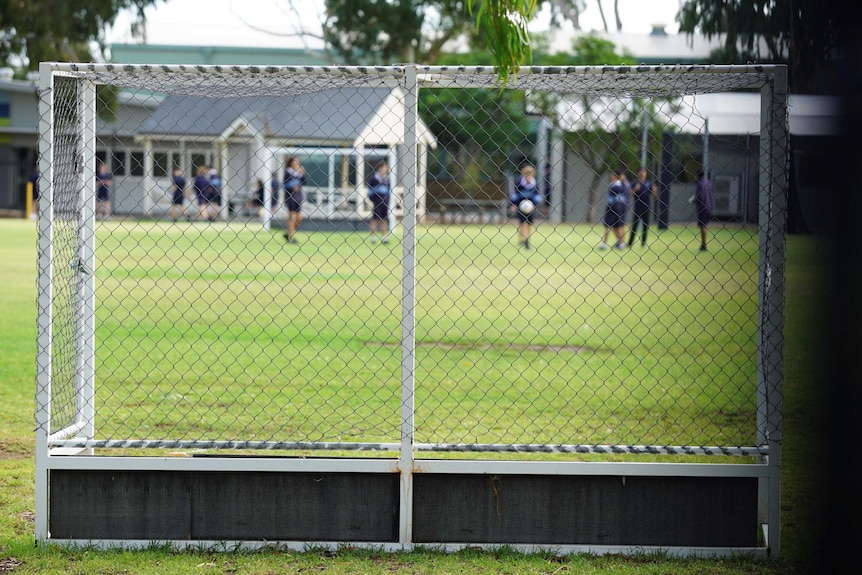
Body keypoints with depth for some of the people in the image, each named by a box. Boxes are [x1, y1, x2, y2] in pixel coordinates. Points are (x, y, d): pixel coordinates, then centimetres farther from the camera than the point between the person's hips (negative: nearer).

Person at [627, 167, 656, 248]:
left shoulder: (649, 183, 8)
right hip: (637, 208, -3)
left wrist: (654, 191, -11)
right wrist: (635, 189, -22)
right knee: (634, 226, -1)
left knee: (646, 225, 6)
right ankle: (630, 243, 3)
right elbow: (631, 194, -6)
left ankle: (643, 242, 14)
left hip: (646, 208, 3)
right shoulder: (635, 183, 0)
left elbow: (654, 196, 10)